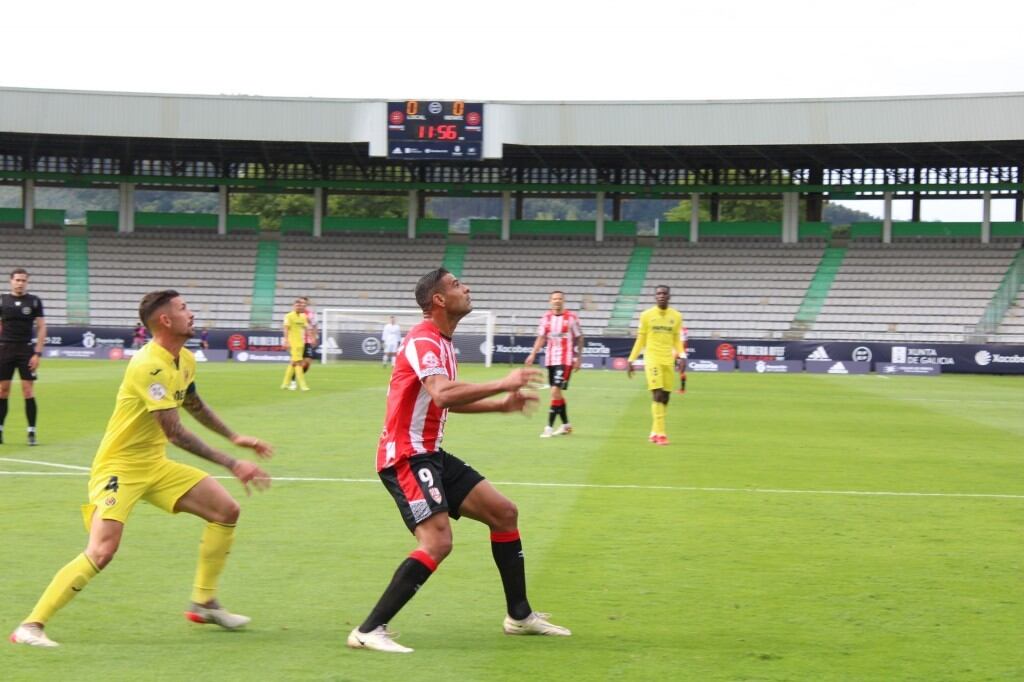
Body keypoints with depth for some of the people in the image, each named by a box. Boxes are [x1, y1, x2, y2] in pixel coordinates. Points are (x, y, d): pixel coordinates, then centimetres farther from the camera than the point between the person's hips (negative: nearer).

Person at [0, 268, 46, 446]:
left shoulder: (34, 301, 2)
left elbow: (41, 328, 2)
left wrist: (38, 353, -5)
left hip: (26, 350, -1)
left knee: (28, 391, -5)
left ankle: (32, 432, 0)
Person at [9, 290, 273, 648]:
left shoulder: (185, 360, 4)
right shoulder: (149, 365, -25)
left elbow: (193, 405, 27)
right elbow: (174, 432, -28)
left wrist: (234, 437, 27)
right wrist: (232, 464, -28)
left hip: (156, 466, 9)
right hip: (119, 467, -9)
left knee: (227, 511, 6)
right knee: (103, 549, -25)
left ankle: (203, 602, 18)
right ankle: (31, 625, -16)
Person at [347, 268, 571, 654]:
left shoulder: (441, 343, 15)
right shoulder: (423, 340, -16)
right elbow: (442, 394, -34)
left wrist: (502, 405, 19)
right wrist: (503, 384, -28)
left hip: (430, 454, 10)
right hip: (406, 457, -10)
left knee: (504, 513, 11)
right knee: (437, 542, -23)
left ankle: (519, 616, 22)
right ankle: (368, 631, -19)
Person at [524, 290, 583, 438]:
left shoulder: (571, 317, -5)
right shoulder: (546, 318, 5)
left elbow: (579, 338, 1)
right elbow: (541, 337, 6)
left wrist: (578, 357, -2)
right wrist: (533, 354, -6)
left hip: (565, 360, -5)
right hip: (550, 359, 5)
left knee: (555, 391, -15)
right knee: (557, 393, 12)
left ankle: (549, 427, -13)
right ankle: (566, 425, 27)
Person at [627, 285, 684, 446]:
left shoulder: (676, 316, 8)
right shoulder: (647, 315, 2)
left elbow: (676, 340, 14)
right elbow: (640, 340, 8)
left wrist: (680, 355, -3)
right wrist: (631, 360, 5)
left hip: (668, 361, 3)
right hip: (652, 359, -3)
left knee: (665, 397, 5)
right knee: (657, 395, -15)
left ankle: (655, 432, 18)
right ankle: (660, 433, -17)